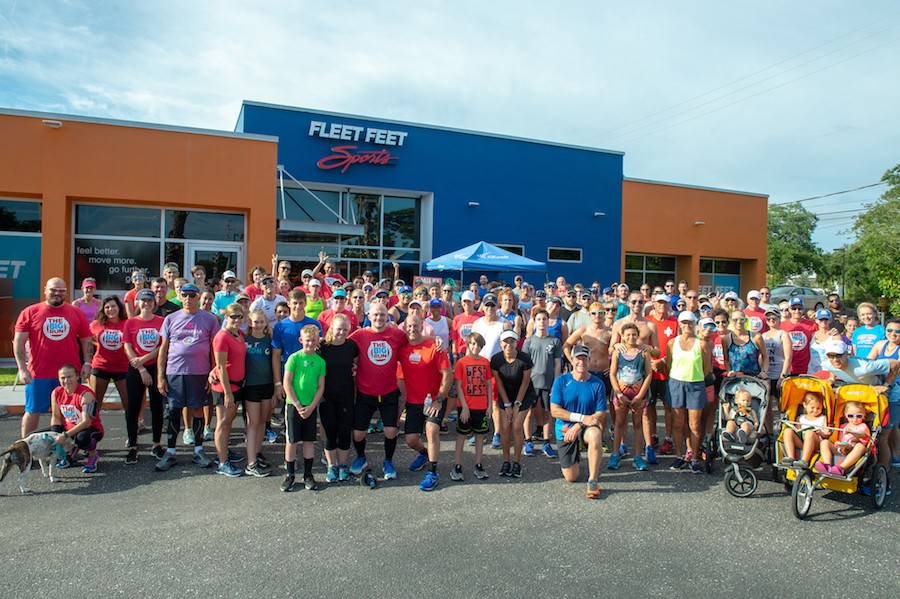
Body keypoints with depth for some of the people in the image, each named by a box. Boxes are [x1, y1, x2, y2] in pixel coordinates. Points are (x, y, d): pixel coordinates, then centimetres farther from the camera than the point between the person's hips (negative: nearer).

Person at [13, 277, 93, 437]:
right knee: (33, 412, 7)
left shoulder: (77, 313, 7)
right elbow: (18, 342, 0)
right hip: (38, 374, -1)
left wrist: (87, 363, 0)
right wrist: (22, 368, -7)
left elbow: (86, 340, 10)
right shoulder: (30, 312, 1)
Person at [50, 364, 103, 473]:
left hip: (92, 429, -7)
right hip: (69, 429, 7)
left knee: (81, 438, -39)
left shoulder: (85, 394, -23)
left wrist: (65, 435, -36)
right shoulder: (56, 393, -3)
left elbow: (86, 422, -29)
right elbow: (56, 417, 5)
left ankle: (93, 455, -3)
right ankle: (70, 453, 12)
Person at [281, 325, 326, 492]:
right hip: (293, 404, -2)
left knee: (309, 440, 7)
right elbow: (287, 383, -7)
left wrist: (311, 406, -7)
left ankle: (308, 475, 18)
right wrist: (297, 405, -11)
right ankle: (289, 475, 16)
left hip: (311, 406, 2)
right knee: (292, 440, 3)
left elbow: (321, 387, 3)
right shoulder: (294, 358, -4)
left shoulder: (320, 361, 3)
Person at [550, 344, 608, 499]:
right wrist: (582, 417, -20)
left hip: (586, 427, -1)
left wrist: (578, 426, -22)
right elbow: (555, 411, -11)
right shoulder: (561, 381, -7)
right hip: (565, 429, 1)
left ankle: (593, 480, -24)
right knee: (571, 478, 0)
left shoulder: (597, 384, -6)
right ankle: (575, 456, 36)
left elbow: (601, 415, -8)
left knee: (595, 434, -39)